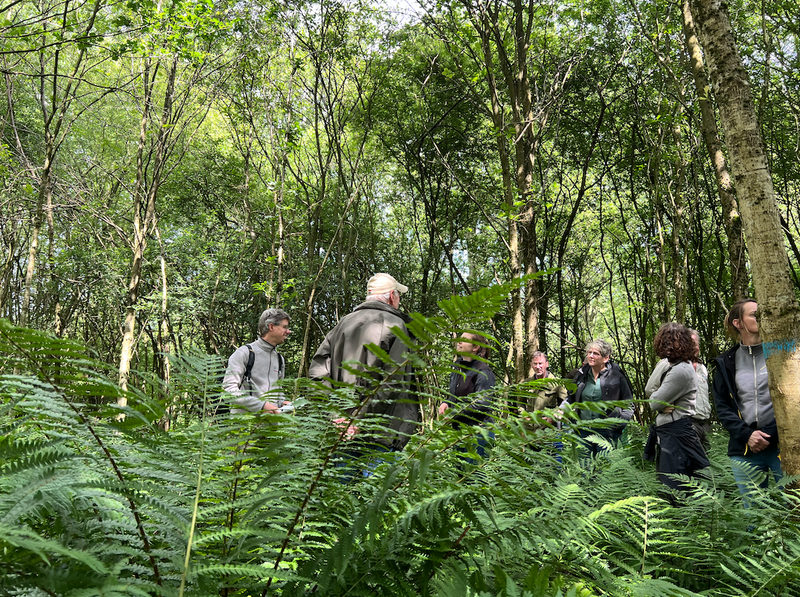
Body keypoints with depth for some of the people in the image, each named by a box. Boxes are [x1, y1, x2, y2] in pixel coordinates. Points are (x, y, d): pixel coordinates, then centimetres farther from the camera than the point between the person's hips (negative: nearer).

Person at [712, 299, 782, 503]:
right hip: (746, 451, 2)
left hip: (781, 445, -2)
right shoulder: (726, 363, 9)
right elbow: (721, 406, 7)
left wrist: (769, 434, -10)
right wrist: (746, 434, -7)